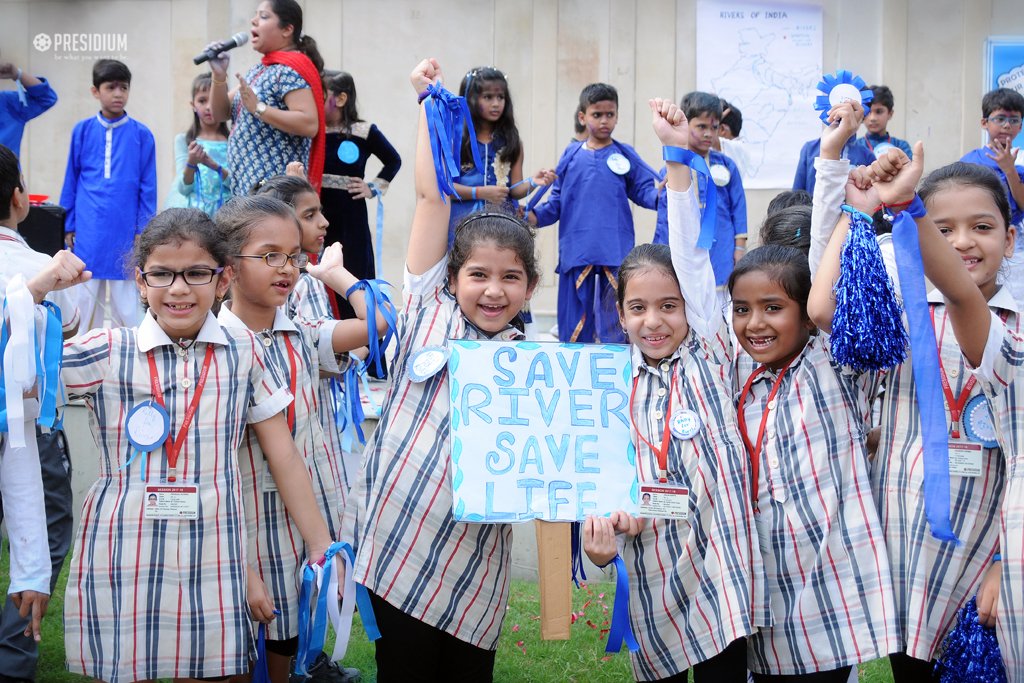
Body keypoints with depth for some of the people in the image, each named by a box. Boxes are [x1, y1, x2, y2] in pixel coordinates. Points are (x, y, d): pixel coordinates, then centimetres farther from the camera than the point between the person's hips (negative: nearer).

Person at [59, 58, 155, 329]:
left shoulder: (141, 134, -2)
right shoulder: (82, 131, 2)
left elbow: (147, 187, 1)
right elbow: (71, 181, 7)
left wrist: (143, 231, -3)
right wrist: (68, 226, 4)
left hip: (124, 229, -1)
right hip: (88, 229, 2)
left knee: (125, 297, 6)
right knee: (87, 294, 10)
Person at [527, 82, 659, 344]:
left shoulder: (625, 155, 9)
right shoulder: (572, 155, 11)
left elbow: (645, 189, 3)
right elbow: (557, 200, 9)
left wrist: (661, 195, -18)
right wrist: (533, 216, -7)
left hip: (616, 252, -1)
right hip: (577, 251, 1)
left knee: (616, 326, 0)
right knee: (575, 323, 5)